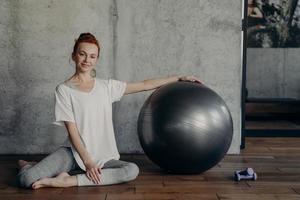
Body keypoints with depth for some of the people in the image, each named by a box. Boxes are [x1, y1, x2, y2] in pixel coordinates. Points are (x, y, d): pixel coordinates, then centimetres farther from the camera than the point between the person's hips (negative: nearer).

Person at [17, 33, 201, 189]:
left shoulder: (107, 86, 10)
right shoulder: (64, 90, -1)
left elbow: (145, 85, 12)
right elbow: (71, 129, -7)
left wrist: (179, 78, 10)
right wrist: (87, 161, -15)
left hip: (103, 157, 4)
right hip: (75, 153, -3)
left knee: (132, 170, -30)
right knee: (27, 179, -29)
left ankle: (68, 181, -20)